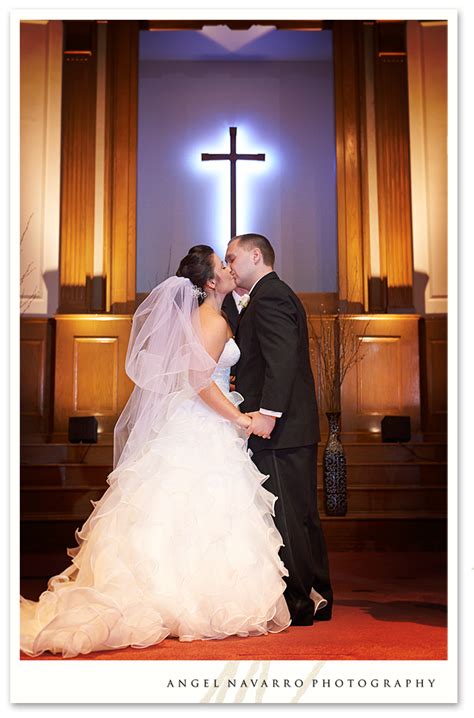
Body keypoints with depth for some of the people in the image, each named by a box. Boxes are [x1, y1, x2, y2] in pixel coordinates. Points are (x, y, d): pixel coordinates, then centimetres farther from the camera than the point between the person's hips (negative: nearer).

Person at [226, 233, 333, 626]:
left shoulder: (269, 296, -10)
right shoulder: (280, 294, 22)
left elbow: (282, 358, -22)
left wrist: (267, 413, -26)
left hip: (279, 430, -11)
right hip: (296, 427, 11)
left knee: (286, 518, -4)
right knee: (303, 516, 14)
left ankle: (298, 602, 4)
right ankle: (318, 597, 23)